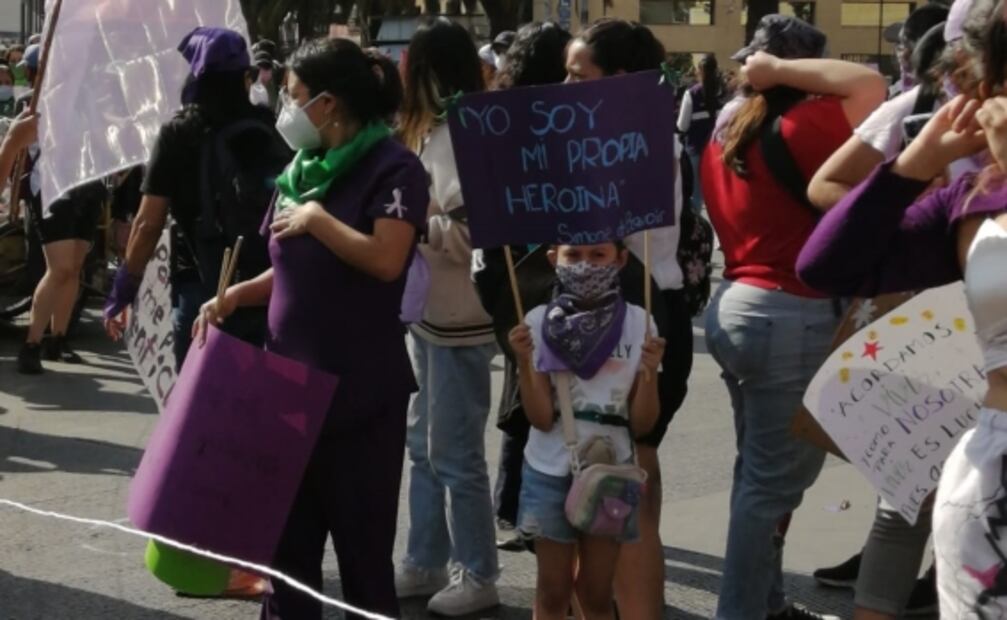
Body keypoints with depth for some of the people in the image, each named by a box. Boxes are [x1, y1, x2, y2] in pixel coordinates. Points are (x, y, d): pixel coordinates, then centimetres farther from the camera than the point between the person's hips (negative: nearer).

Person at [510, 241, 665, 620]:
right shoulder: (540, 322, -6)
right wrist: (524, 363, -23)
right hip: (552, 473, 0)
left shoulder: (637, 323, -4)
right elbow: (541, 418, -11)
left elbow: (642, 425, -3)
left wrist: (649, 373, -19)